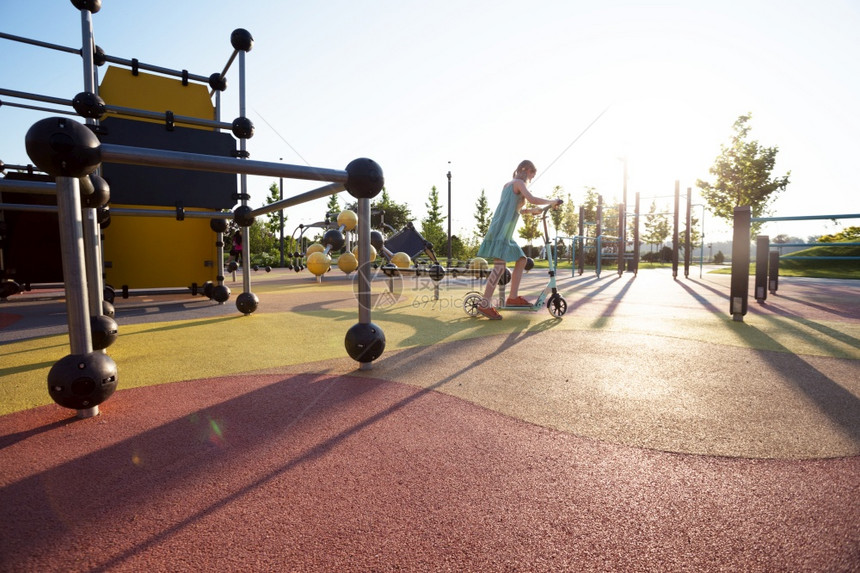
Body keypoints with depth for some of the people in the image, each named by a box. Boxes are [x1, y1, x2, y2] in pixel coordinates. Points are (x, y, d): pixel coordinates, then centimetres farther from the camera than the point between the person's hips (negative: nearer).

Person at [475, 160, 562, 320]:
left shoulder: (507, 184, 25)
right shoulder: (518, 183, -2)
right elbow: (532, 199, -19)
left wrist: (529, 210, 34)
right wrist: (551, 201, -6)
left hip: (505, 232, 10)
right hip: (501, 230, -10)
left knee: (521, 260, 11)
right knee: (500, 265, -18)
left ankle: (513, 298, 10)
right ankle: (485, 304, -22)